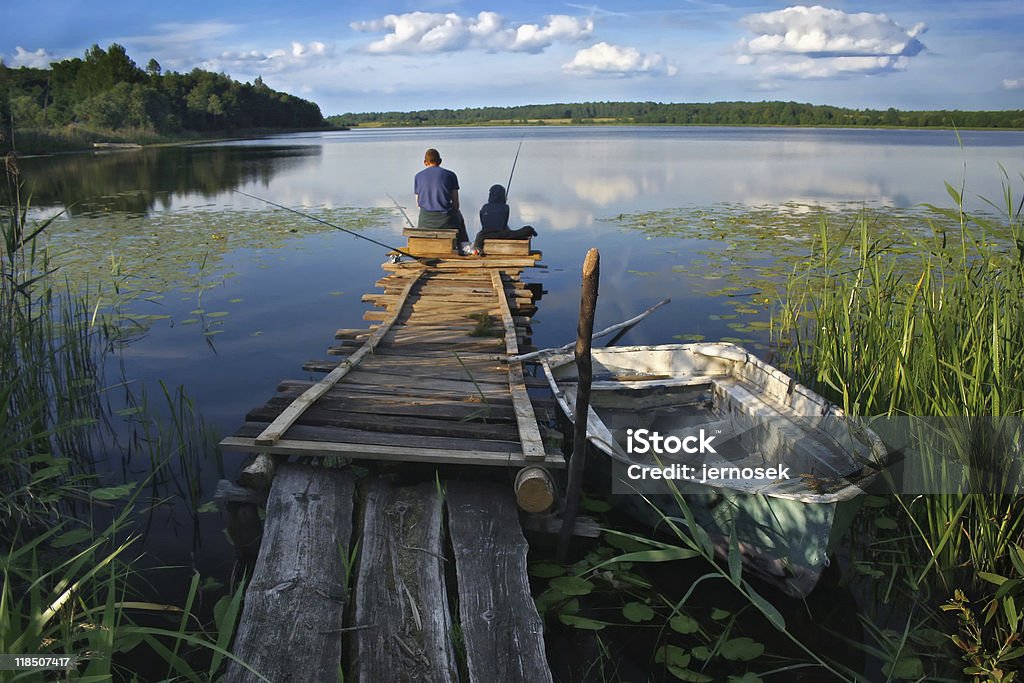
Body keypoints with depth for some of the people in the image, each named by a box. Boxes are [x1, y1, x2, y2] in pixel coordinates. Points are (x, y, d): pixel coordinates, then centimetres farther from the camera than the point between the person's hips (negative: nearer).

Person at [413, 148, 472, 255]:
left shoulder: (418, 176, 6)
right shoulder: (450, 175, 1)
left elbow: (418, 204, 13)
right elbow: (456, 203, 2)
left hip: (426, 222, 1)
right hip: (446, 221, -1)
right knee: (458, 215, 35)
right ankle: (464, 246, 31)